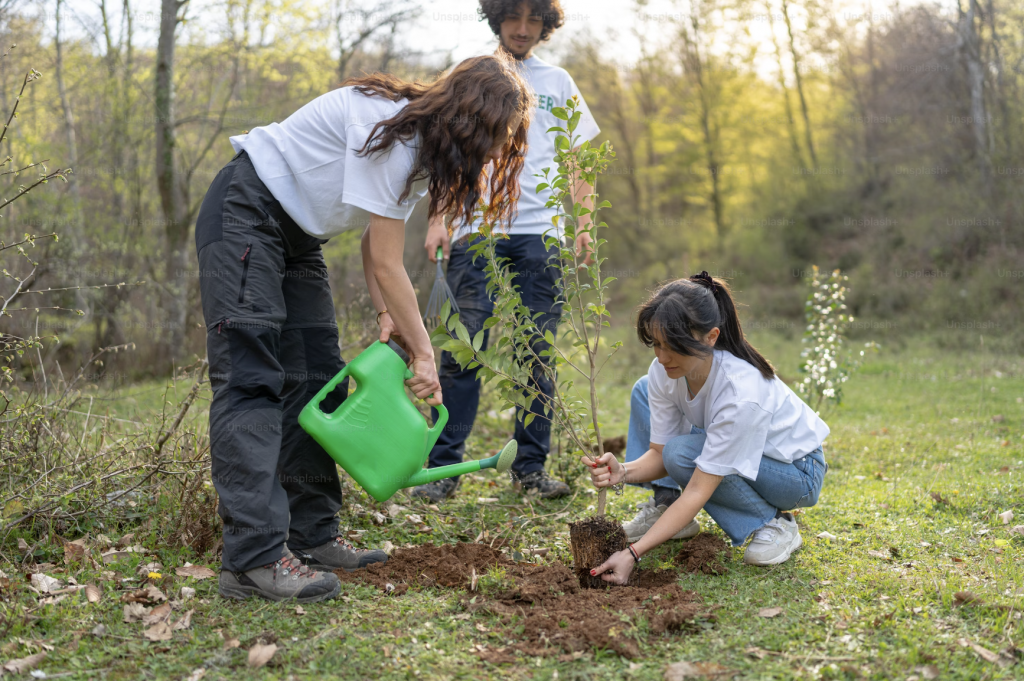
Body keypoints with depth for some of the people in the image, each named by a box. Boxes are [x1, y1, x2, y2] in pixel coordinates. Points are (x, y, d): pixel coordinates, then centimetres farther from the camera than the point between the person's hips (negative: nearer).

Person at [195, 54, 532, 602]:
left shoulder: (425, 145, 5)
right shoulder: (390, 129, -25)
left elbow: (376, 248, 4)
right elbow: (385, 264, -23)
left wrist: (387, 316, -10)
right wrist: (424, 353, -15)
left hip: (296, 234, 10)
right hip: (245, 214, -10)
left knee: (316, 381, 5)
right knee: (251, 379, -17)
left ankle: (311, 537, 10)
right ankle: (254, 559, -20)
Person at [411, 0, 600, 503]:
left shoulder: (558, 83, 17)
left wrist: (584, 223, 5)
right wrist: (437, 219, -5)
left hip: (541, 233, 2)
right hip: (475, 232, -2)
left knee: (537, 353, 2)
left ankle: (531, 467, 9)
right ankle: (443, 467, -1)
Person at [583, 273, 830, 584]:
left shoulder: (742, 393, -38)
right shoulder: (664, 372, -19)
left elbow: (697, 492, -36)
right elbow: (658, 453, -12)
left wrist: (633, 553, -41)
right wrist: (623, 472, -35)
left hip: (796, 471, -7)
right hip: (725, 446, 7)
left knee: (682, 453, -31)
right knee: (644, 391, -5)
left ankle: (774, 523, -9)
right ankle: (664, 509, 1)